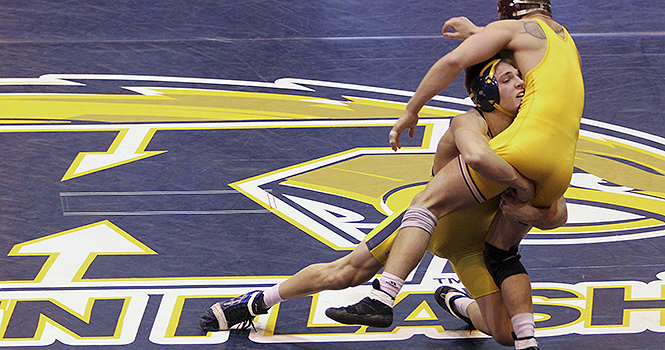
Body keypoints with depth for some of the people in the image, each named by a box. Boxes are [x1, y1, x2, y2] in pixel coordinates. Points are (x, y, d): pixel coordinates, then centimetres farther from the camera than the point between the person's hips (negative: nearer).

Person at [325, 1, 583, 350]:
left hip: (526, 143, -7)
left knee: (427, 203, -5)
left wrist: (410, 111, 6)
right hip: (561, 169, 7)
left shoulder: (511, 28, 12)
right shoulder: (568, 44, 34)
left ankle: (381, 298, -20)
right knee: (501, 253, 20)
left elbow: (452, 62, -1)